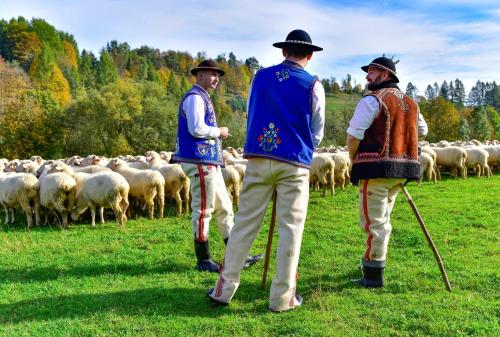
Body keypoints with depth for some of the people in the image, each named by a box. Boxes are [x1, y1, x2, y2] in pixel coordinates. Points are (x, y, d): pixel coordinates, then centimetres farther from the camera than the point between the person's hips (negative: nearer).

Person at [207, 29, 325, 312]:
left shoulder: (261, 77, 9)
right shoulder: (313, 86, 1)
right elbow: (317, 133, 7)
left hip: (258, 159, 3)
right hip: (295, 164, -3)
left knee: (245, 223, 8)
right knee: (290, 229, 4)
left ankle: (224, 288, 12)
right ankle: (282, 297, 8)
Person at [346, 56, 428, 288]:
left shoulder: (372, 100, -9)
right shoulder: (410, 103, 14)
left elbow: (353, 135, -13)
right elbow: (422, 130, 29)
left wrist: (353, 160, 3)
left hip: (376, 168, -7)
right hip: (401, 169, 8)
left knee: (373, 221, -2)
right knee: (382, 219, 19)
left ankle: (373, 275, 3)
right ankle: (374, 261, 29)